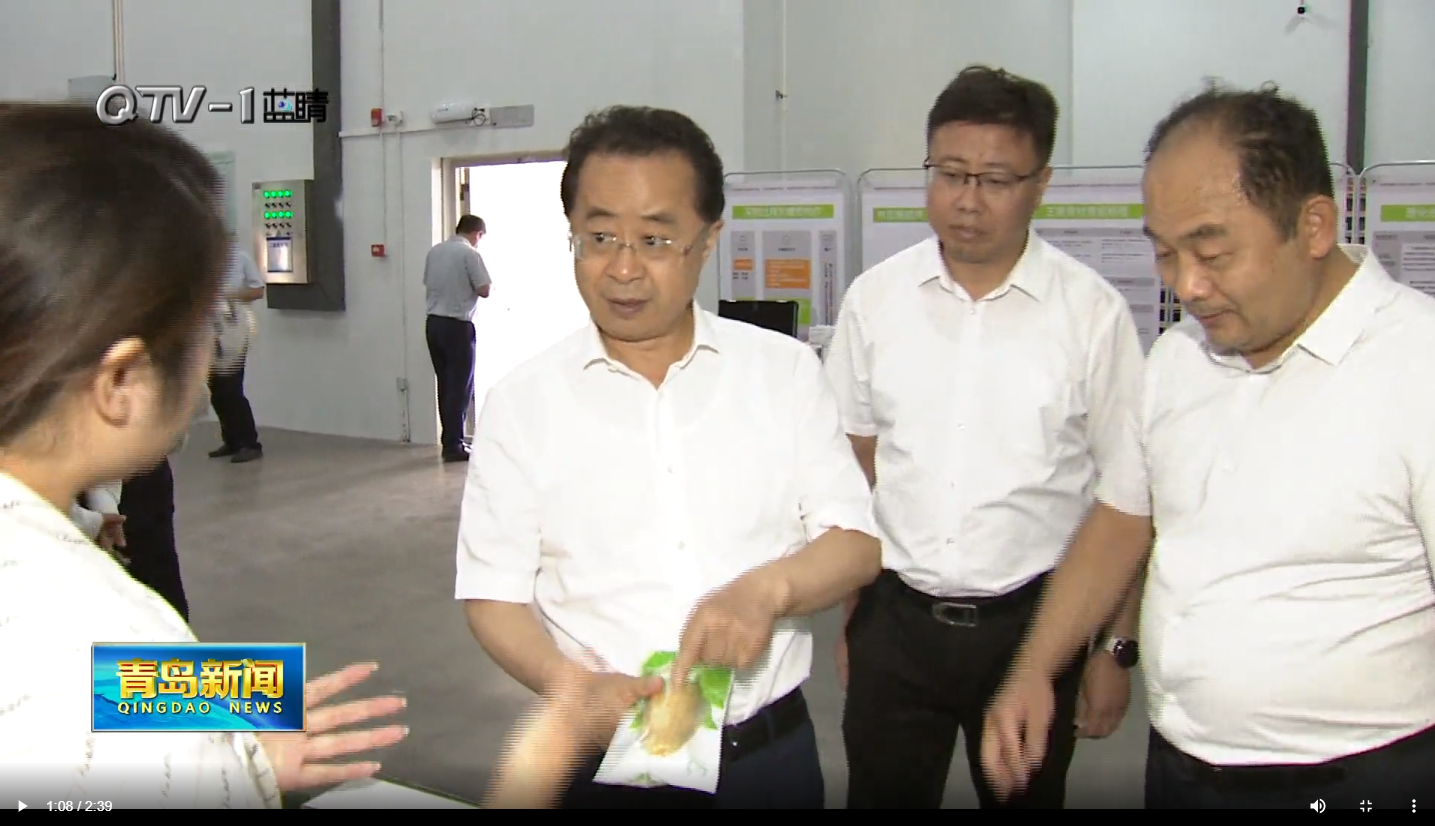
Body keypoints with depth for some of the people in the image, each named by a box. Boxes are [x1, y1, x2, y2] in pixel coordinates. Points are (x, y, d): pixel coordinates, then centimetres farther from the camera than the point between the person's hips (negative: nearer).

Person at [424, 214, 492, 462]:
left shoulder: (434, 251, 10)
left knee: (445, 384, 13)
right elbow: (484, 290, -13)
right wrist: (490, 286, 8)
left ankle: (449, 440, 18)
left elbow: (428, 284, 16)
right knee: (461, 387, -1)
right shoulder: (470, 254, -11)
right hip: (457, 325, -7)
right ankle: (453, 446, -1)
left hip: (433, 323, 7)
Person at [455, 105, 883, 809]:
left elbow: (855, 541, -1)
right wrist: (572, 684, -22)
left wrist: (769, 586, -22)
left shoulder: (785, 370, -1)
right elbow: (495, 594, -3)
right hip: (602, 761, -1)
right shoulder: (521, 402, -4)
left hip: (772, 752, 2)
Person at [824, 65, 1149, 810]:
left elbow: (1125, 500, -3)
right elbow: (852, 466, 6)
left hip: (1034, 622, -1)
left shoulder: (1093, 312, -8)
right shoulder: (874, 298, -1)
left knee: (1027, 794, 16)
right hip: (894, 619, 2)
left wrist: (1117, 648, -3)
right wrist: (847, 609, 7)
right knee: (882, 795, 12)